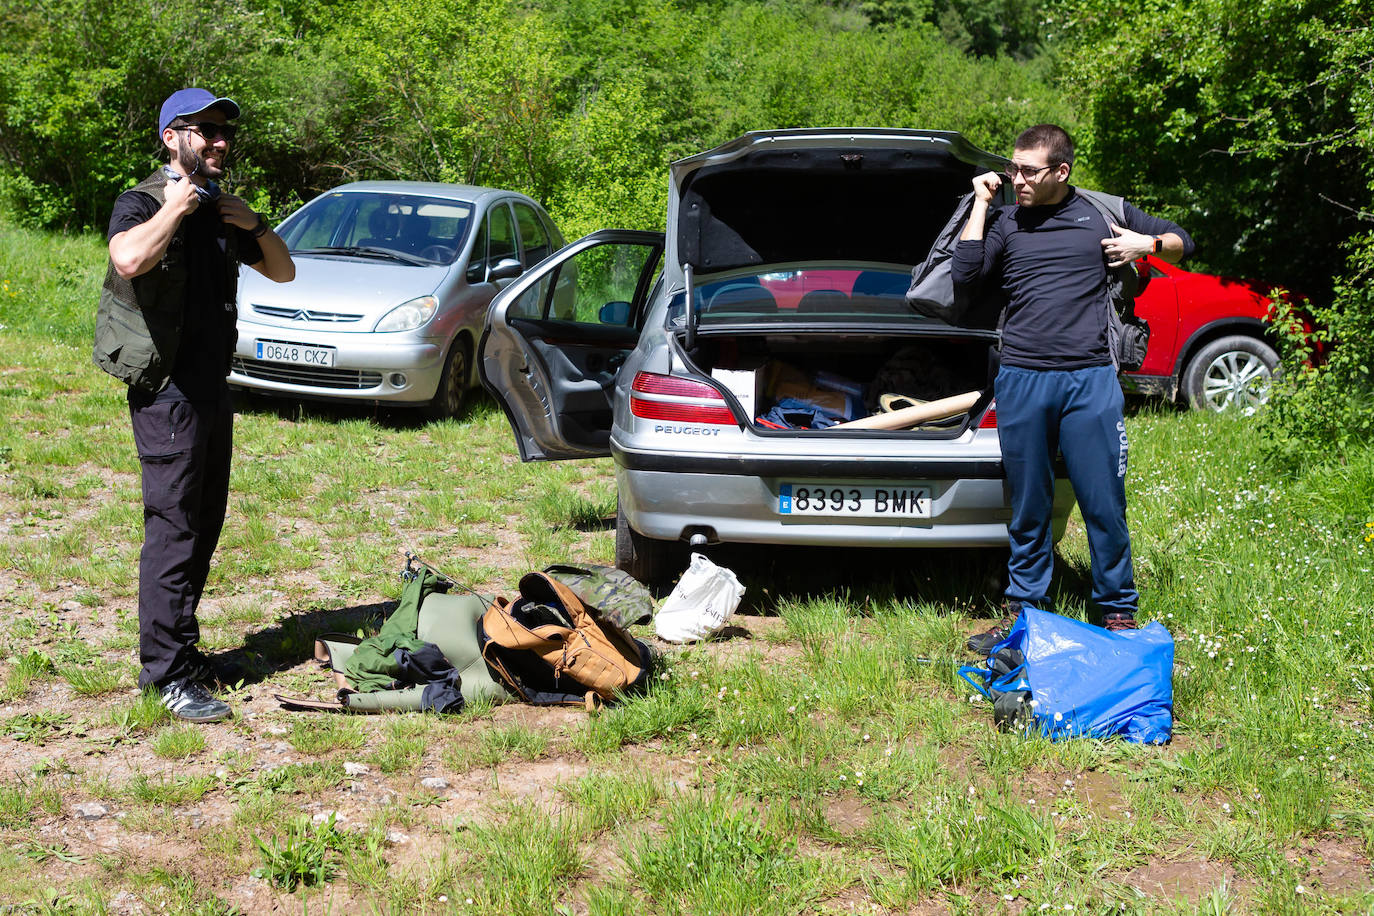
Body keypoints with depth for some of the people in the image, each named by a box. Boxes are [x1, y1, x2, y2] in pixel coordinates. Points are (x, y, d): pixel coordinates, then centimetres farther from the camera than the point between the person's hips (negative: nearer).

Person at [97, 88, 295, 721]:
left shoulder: (221, 211, 13)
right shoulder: (143, 202, -10)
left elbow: (283, 272, 21)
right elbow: (130, 260, -34)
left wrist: (254, 225, 3)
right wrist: (177, 205, -21)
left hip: (213, 388, 8)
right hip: (168, 391, -8)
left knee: (204, 526, 13)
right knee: (173, 531, -8)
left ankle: (175, 652, 24)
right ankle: (168, 675, -3)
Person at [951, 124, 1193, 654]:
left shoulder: (1101, 213, 10)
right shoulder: (1004, 223, 11)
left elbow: (1181, 242, 21)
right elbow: (963, 278, -6)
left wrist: (1147, 244, -1)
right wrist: (981, 205, -1)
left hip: (1091, 380, -1)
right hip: (1021, 382, 1)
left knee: (1104, 505, 0)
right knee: (1028, 508, 8)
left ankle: (1119, 613, 13)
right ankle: (1024, 609, 20)